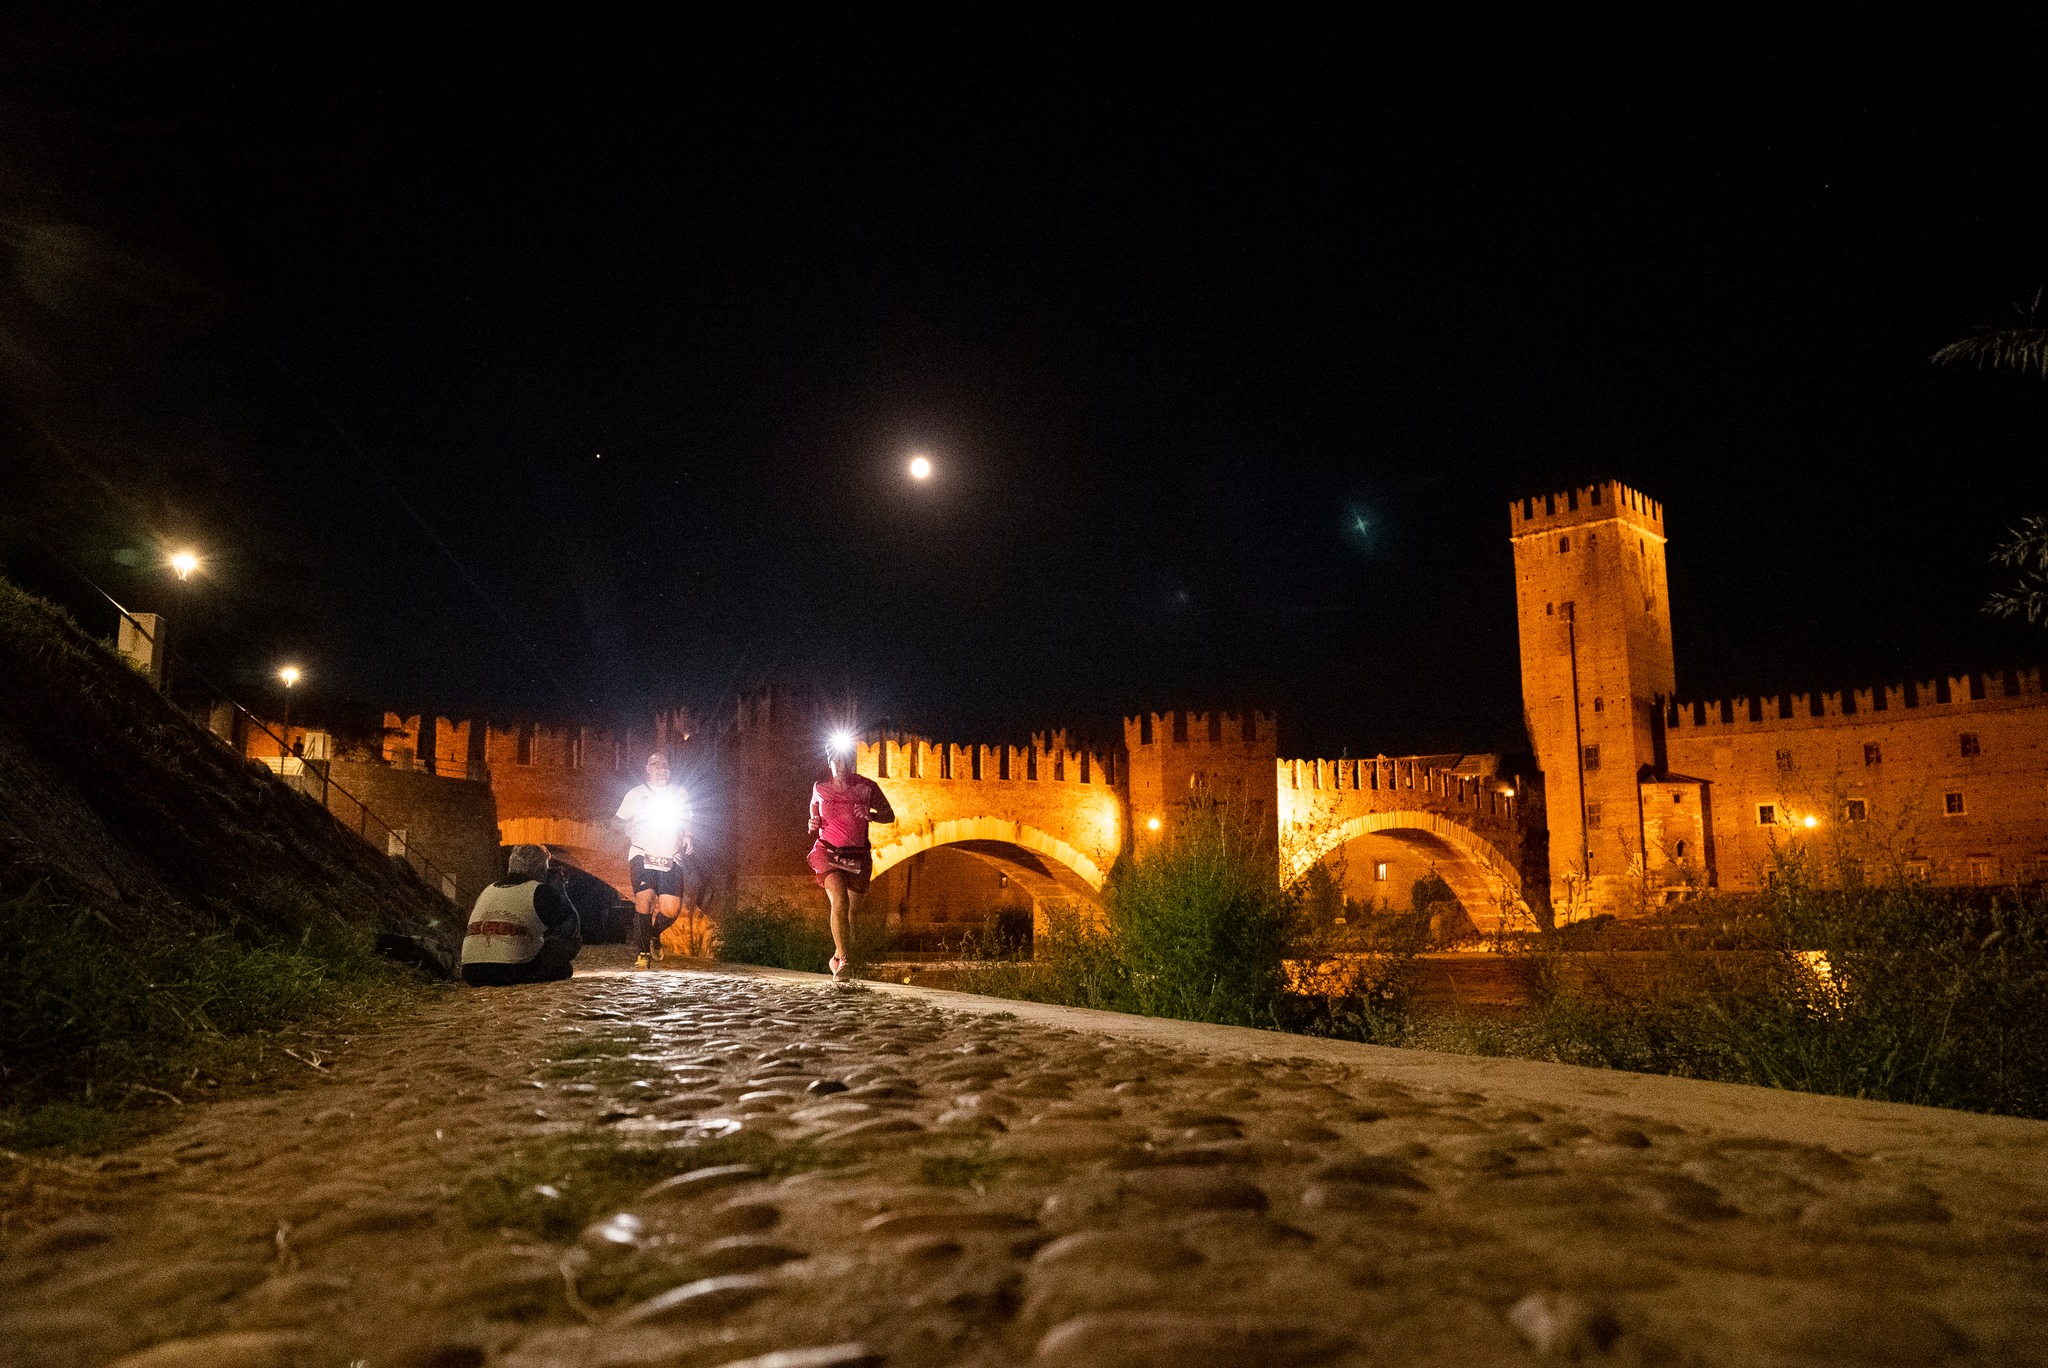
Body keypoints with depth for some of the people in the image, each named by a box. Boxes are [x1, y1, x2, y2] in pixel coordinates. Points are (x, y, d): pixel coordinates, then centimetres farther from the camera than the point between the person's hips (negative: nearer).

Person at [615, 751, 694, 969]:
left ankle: (654, 935, 25)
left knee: (671, 909, -9)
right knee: (644, 898, -21)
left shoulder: (679, 793, 14)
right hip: (643, 855, -2)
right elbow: (617, 821, 15)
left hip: (671, 859, 2)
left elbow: (686, 822, 27)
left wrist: (687, 838, 7)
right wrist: (629, 827, -6)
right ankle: (643, 951, -6)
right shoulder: (636, 794, 9)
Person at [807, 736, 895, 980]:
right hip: (828, 852, -1)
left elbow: (890, 815, 6)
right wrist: (813, 826, -3)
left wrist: (871, 815, -14)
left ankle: (837, 959, 27)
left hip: (858, 857, 1)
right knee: (840, 901, -22)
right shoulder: (820, 789, 3)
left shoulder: (867, 787, -2)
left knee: (852, 909, 5)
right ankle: (844, 959, -20)